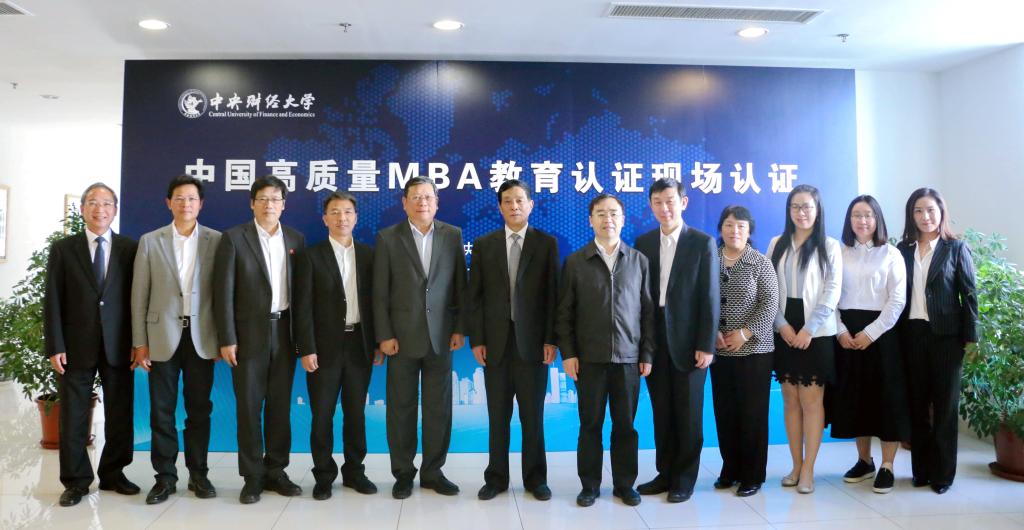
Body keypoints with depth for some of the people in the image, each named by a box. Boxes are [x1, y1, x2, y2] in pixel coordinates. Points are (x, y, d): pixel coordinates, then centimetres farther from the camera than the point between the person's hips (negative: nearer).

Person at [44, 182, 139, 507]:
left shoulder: (130, 248, 4)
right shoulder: (63, 249, 6)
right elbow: (53, 300, 2)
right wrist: (54, 346, -6)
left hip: (118, 346, 0)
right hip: (76, 346, 0)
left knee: (120, 414, 8)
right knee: (73, 416, 6)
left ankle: (113, 474, 23)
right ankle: (76, 481, 18)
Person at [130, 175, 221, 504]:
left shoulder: (217, 241, 2)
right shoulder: (150, 241, 4)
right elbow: (139, 295, 3)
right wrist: (140, 342, -1)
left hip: (201, 335, 0)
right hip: (163, 335, 1)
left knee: (199, 408, 7)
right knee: (162, 409, 6)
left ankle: (198, 474, 18)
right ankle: (165, 477, 17)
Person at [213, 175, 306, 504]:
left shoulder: (296, 239, 7)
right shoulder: (234, 238, -2)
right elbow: (223, 292, -6)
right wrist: (226, 339, -10)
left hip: (285, 331, 3)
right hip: (249, 332, -3)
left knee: (280, 405, 8)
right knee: (249, 406, 3)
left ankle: (276, 471, 19)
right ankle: (253, 477, 14)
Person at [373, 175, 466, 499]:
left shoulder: (453, 235, 4)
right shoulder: (388, 238, 0)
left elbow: (460, 285, 5)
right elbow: (380, 292, -1)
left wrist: (459, 328, 0)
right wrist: (384, 335, -7)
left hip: (441, 335, 1)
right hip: (402, 336, -1)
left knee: (439, 407, 7)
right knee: (401, 408, 7)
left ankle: (433, 472, 22)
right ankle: (403, 473, 21)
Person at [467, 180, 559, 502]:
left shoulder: (546, 243, 3)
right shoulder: (483, 245, 7)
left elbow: (553, 294, -1)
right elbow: (475, 296, 4)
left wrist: (551, 339, -7)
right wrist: (476, 339, -3)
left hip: (532, 341, -1)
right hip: (496, 341, 1)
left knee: (533, 414, 8)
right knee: (498, 415, 9)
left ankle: (536, 478, 21)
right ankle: (496, 477, 21)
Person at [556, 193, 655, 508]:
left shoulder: (639, 261, 5)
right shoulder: (575, 262, 2)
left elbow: (648, 310, 5)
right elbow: (564, 313, 2)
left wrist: (647, 353, 1)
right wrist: (567, 353, -4)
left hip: (628, 357, 1)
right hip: (589, 358, -1)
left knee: (625, 424, 8)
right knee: (590, 423, 7)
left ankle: (624, 484, 23)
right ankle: (590, 484, 20)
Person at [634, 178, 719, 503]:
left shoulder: (703, 243, -3)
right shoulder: (643, 243, 7)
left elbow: (710, 297, -7)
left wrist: (706, 345, -11)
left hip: (687, 341, -3)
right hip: (654, 341, 3)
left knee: (688, 414, 7)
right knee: (662, 412, 12)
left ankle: (684, 479, 20)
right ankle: (665, 473, 25)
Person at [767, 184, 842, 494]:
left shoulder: (830, 246, 1)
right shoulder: (777, 244, 9)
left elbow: (832, 291, -6)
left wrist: (808, 329, -13)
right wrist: (782, 325, -7)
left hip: (816, 333, -3)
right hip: (784, 332, 3)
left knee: (811, 400, -2)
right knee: (790, 400, 6)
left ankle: (808, 470, 5)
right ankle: (796, 465, 15)